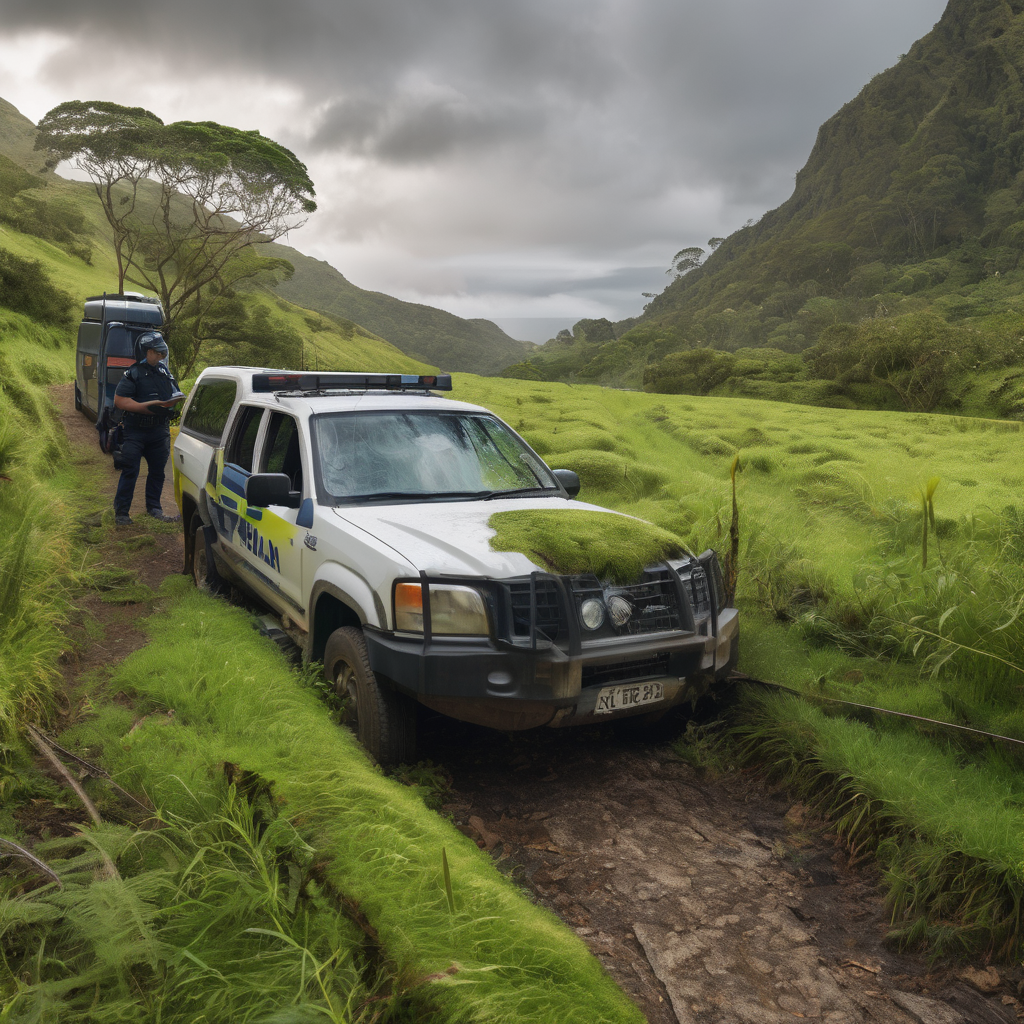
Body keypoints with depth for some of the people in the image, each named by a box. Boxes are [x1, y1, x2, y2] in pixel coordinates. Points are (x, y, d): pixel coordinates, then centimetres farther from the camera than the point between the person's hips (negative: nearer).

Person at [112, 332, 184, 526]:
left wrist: (168, 403, -8)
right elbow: (119, 401, -13)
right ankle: (121, 511, 5)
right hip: (135, 431, -5)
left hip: (159, 430, 6)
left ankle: (154, 508, 25)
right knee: (130, 471, -3)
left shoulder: (164, 371, 11)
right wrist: (147, 406, -22)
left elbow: (175, 395, 17)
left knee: (157, 470, 12)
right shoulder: (133, 373, -8)